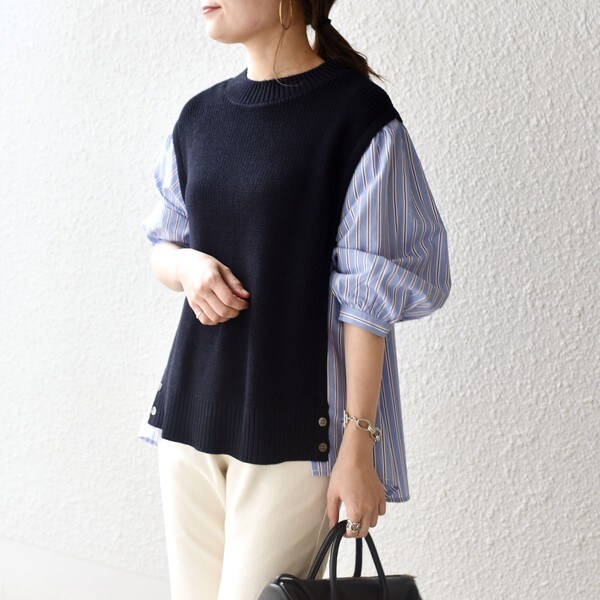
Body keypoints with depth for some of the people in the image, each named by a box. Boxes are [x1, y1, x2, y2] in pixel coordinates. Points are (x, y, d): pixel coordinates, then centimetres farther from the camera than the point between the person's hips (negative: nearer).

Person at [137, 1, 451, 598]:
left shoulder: (358, 117, -9)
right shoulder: (199, 117, 9)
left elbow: (369, 295, -11)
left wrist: (359, 443, -14)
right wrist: (188, 266, -6)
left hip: (294, 424, -6)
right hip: (190, 411, 6)